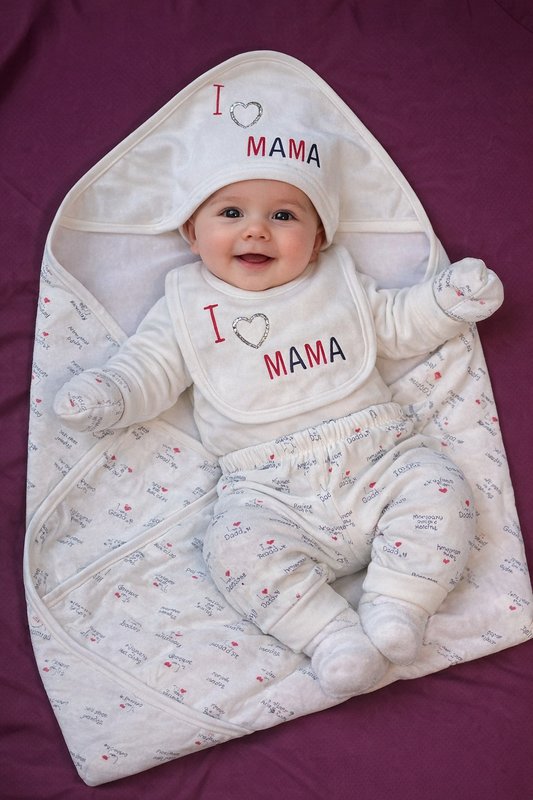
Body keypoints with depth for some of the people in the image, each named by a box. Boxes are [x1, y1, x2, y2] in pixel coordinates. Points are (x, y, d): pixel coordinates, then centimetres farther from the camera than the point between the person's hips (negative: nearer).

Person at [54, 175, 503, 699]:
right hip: (271, 488, -2)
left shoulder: (338, 280, 17)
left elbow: (399, 325, 22)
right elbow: (149, 370, 9)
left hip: (378, 458, 2)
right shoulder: (187, 306, 12)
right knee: (237, 545, -26)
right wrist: (107, 393, -10)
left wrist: (451, 301, 7)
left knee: (441, 489, -18)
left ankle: (397, 605, -11)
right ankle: (331, 634, -18)